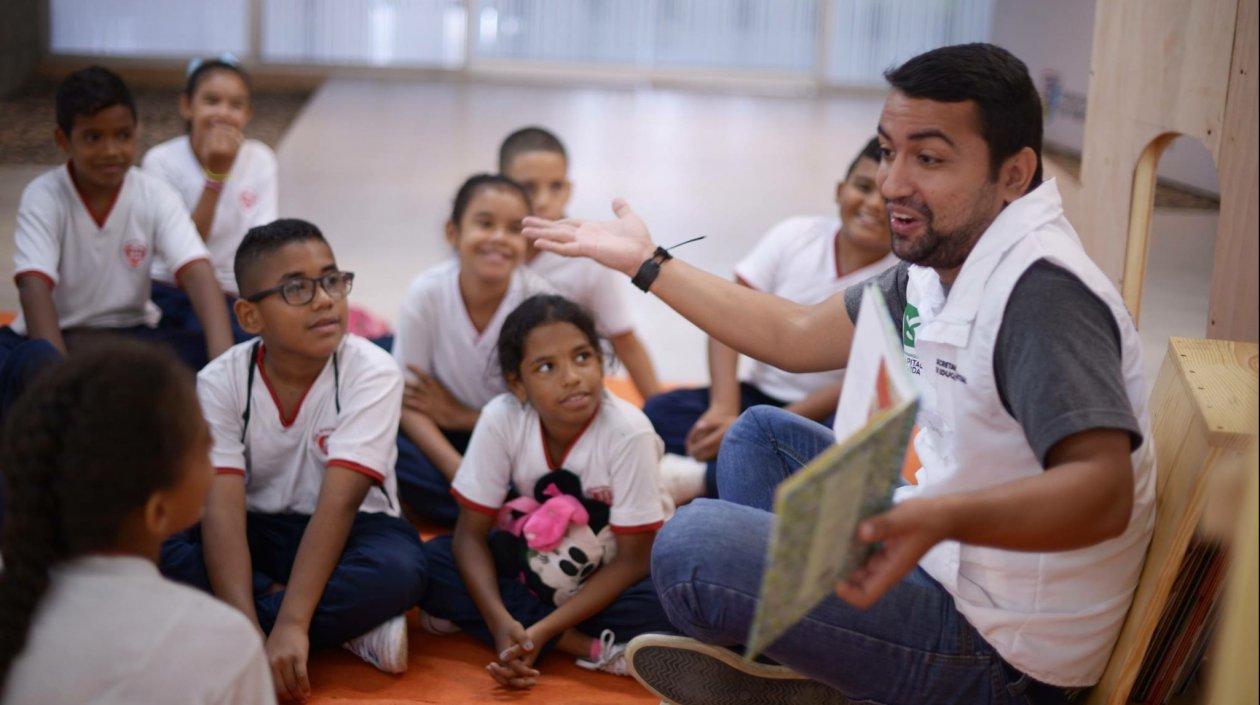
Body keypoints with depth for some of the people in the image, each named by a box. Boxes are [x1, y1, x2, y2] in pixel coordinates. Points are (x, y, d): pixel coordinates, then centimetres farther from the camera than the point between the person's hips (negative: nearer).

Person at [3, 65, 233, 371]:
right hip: (55, 335, -1)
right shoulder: (42, 197, -12)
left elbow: (197, 273, -21)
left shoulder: (156, 196, -8)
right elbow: (34, 286, -24)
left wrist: (223, 358, -39)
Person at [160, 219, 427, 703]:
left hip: (346, 533, -2)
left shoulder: (372, 372, -17)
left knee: (400, 570, -34)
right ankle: (349, 625, -21)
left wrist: (290, 626, -36)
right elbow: (222, 507, -22)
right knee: (152, 545, -27)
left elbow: (338, 503, -27)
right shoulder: (221, 381, -12)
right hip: (256, 533, 3)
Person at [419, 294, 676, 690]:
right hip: (538, 560, 4)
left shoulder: (628, 431, -26)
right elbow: (471, 533, -13)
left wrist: (543, 629, -29)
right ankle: (591, 648, -22)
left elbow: (632, 558, -21)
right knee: (431, 562, -21)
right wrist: (501, 622, -31)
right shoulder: (501, 419, -19)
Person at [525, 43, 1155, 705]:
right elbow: (795, 336, 14)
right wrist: (647, 264, 16)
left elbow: (1104, 493, -36)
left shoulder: (1041, 290, -26)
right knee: (761, 433, 20)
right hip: (942, 552, 10)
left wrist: (941, 519, -53)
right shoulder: (937, 262, 5)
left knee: (691, 543, -21)